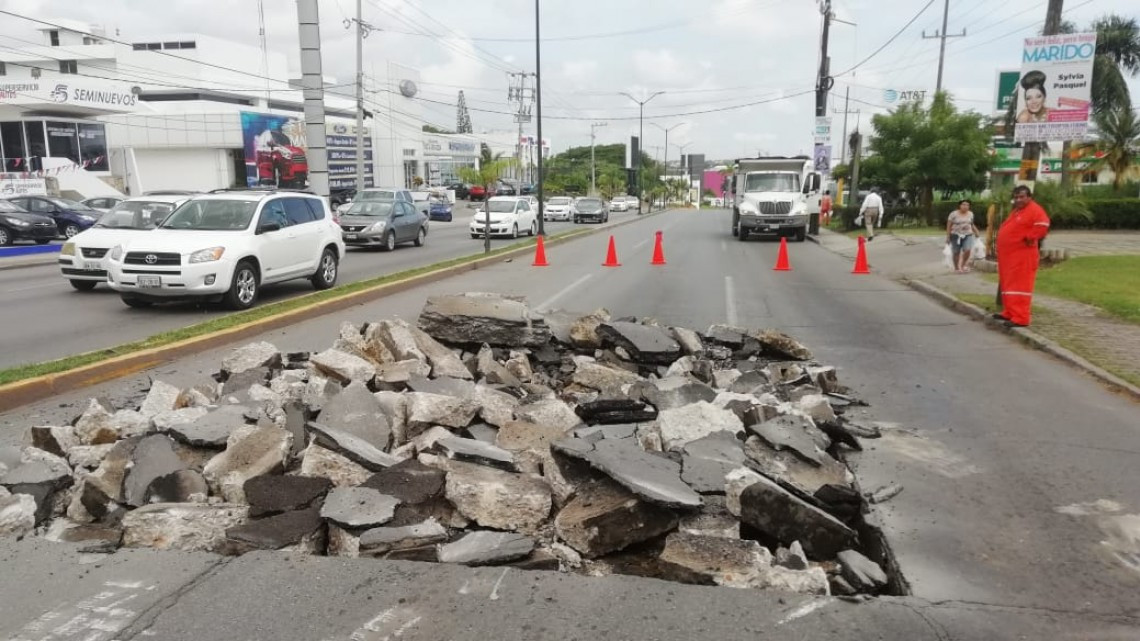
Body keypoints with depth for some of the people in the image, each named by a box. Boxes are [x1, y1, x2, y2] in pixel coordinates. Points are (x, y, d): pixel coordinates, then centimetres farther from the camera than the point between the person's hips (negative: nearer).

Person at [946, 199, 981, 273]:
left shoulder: (970, 214, 8)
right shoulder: (954, 214, -7)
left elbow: (972, 224, 22)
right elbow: (949, 225, -5)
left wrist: (976, 232, 16)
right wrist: (948, 236, -9)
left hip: (968, 235, 3)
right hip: (956, 235, -3)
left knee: (967, 250, -14)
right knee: (956, 252, 1)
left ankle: (963, 265, 6)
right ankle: (956, 268, 16)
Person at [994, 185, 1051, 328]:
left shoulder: (1034, 210, -10)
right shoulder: (1016, 211, 20)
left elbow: (1042, 225, -27)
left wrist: (1029, 238, -19)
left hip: (1022, 255, -10)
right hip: (1009, 255, 10)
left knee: (1019, 285, -12)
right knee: (1007, 285, 15)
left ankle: (1020, 318, -13)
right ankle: (1009, 313, 25)